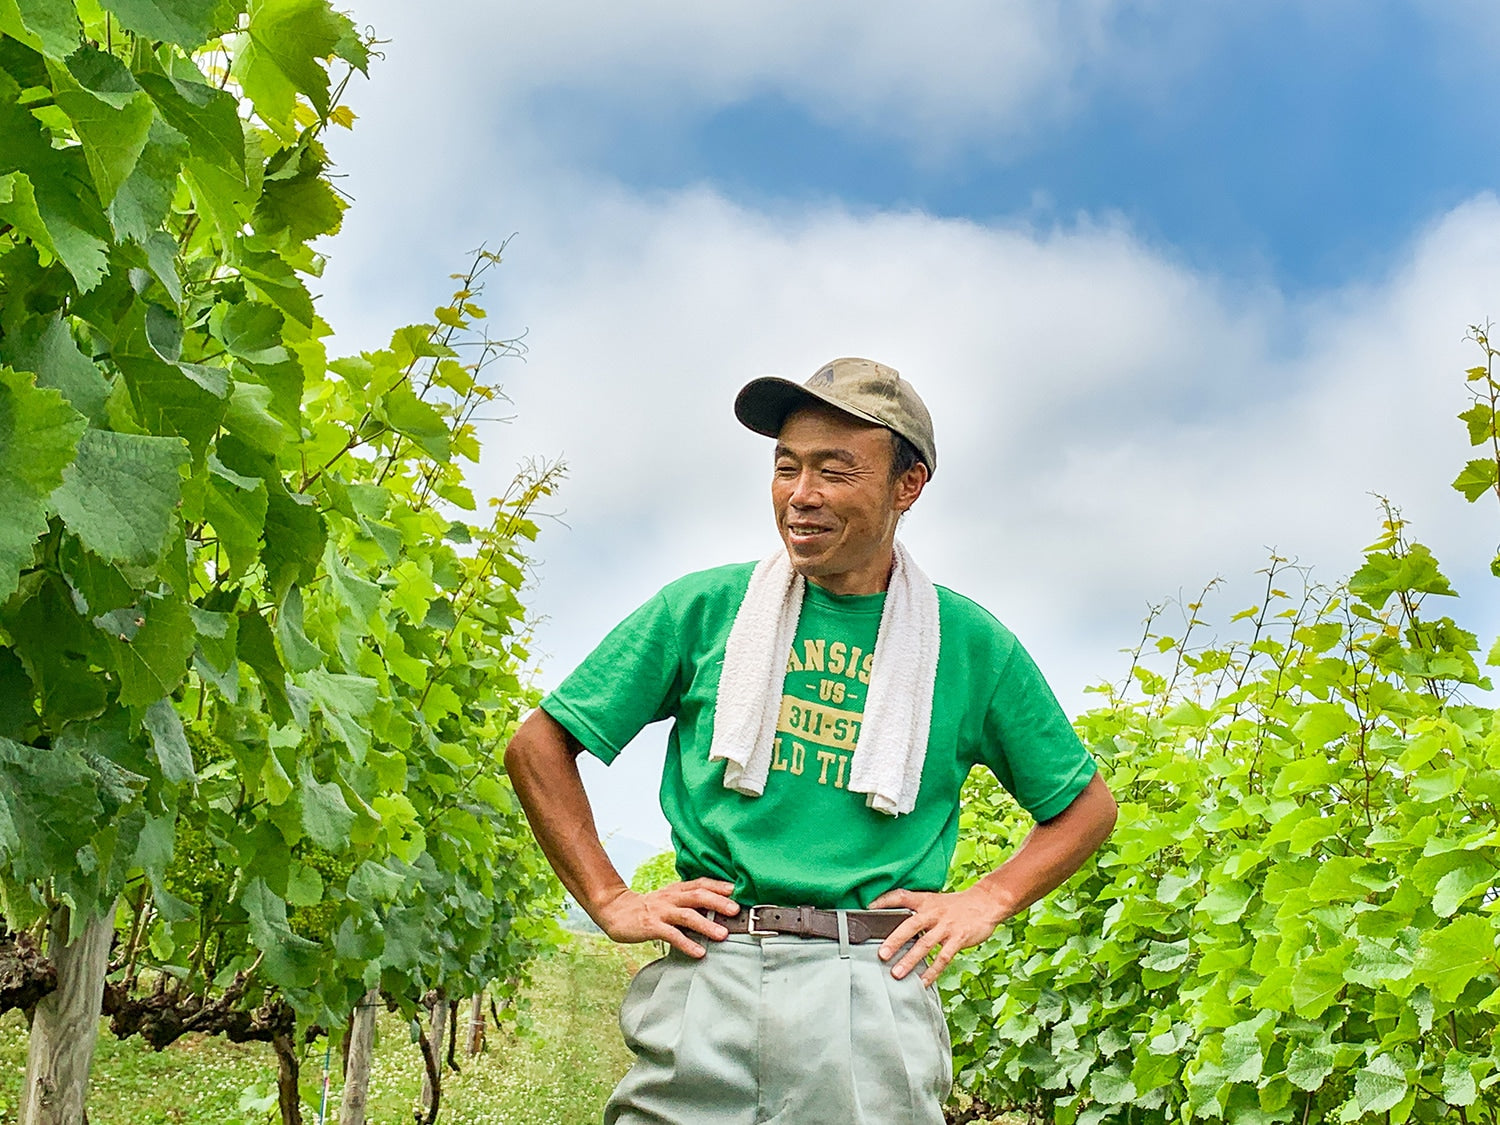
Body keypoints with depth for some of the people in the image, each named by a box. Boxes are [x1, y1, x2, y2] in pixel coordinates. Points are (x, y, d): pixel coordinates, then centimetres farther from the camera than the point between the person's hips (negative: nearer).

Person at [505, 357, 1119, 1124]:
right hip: (704, 982, 0)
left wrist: (985, 902, 4)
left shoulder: (968, 643, 8)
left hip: (873, 996, 0)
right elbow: (539, 747, 11)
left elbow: (1088, 805, 19)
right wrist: (611, 901, 2)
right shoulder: (703, 608, 7)